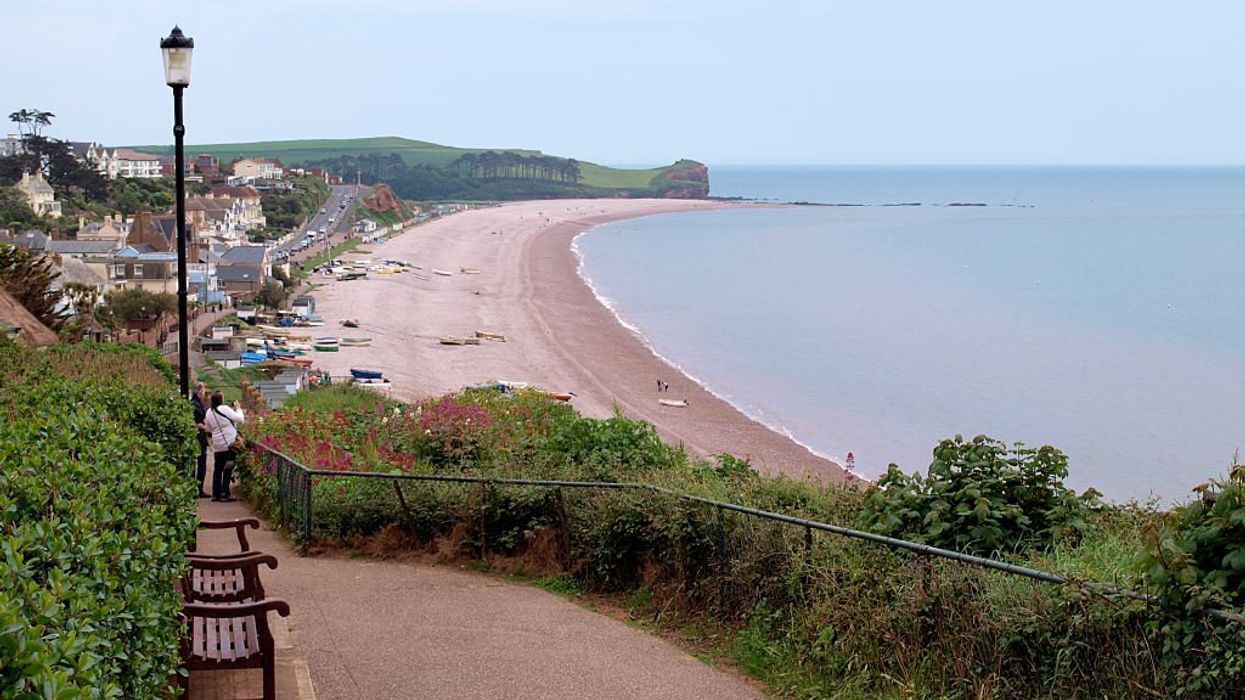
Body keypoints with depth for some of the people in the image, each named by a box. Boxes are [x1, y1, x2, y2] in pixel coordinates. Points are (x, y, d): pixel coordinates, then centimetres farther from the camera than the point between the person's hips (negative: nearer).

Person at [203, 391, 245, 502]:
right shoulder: (225, 409, -13)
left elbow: (209, 428, 16)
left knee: (217, 469, 10)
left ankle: (216, 494, 11)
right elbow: (240, 419, -12)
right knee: (228, 469, 0)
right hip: (229, 444, -6)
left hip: (217, 446, 6)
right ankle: (225, 494, 0)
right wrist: (238, 408, 2)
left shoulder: (209, 412, 5)